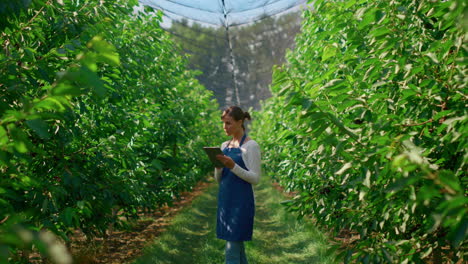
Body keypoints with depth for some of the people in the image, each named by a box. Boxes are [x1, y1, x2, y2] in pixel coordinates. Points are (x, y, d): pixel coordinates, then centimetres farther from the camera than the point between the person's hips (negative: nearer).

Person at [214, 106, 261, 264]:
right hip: (225, 200, 7)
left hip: (241, 203, -7)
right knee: (238, 249, 11)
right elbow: (219, 179, 15)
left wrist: (233, 166, -23)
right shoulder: (224, 146, 13)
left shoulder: (251, 146, -7)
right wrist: (218, 166, -6)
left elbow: (255, 178, -12)